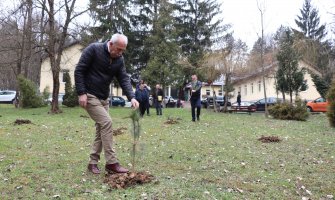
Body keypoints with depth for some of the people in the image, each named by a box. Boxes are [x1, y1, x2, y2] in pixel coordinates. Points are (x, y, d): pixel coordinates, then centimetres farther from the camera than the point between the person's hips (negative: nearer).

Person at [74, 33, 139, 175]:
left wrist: (131, 97, -19)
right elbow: (79, 70, -15)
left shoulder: (119, 59, 2)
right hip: (89, 96, -7)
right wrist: (81, 93, -20)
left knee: (101, 128, 6)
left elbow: (124, 79, -4)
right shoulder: (93, 49, -16)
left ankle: (93, 162, 17)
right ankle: (111, 163, -12)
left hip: (103, 98, 7)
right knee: (106, 122, -17)